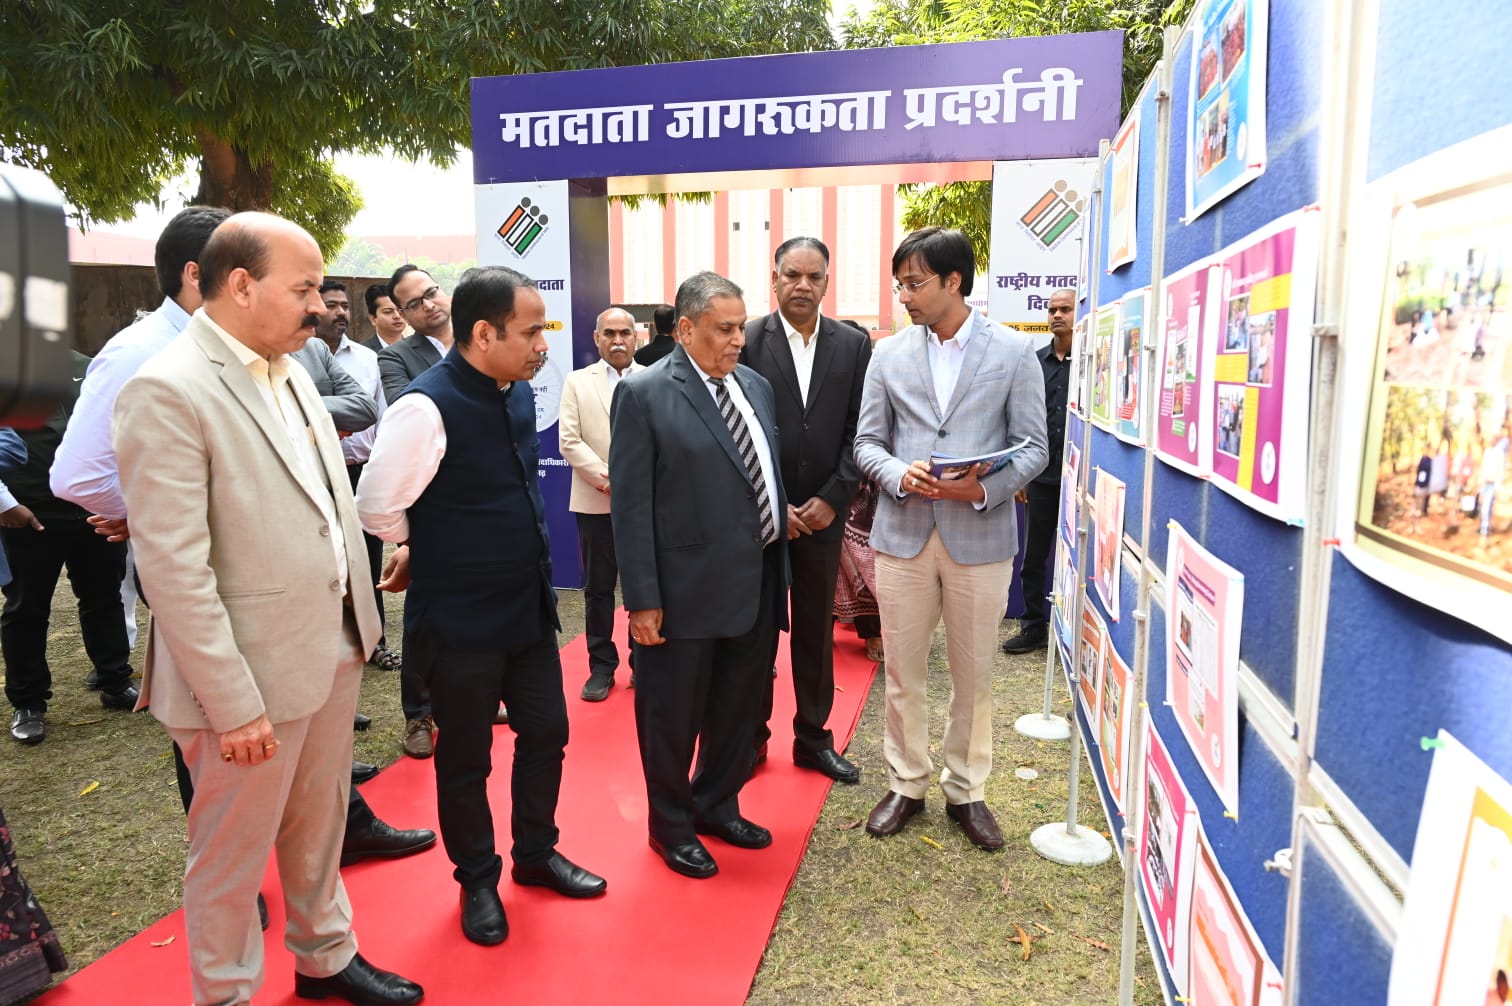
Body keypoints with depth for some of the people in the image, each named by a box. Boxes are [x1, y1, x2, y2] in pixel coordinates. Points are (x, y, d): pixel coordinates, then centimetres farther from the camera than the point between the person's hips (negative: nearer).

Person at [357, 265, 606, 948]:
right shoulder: (427, 407, -22)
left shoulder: (518, 393, 2)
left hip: (529, 605, 7)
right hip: (459, 621, -7)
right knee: (466, 758, 12)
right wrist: (428, 552, 0)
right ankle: (477, 880, 35)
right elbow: (376, 507, -17)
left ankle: (535, 853, 40)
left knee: (546, 733, 18)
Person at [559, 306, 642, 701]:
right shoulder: (578, 382, 6)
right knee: (598, 589, 7)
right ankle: (601, 666, 18)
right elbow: (569, 441, -2)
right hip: (596, 502, 0)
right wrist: (607, 480, -12)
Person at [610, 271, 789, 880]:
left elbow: (771, 476, 12)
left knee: (737, 709, 21)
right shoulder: (644, 393, -11)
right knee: (673, 716, 12)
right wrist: (642, 599, -15)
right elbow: (631, 505, -13)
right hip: (685, 591, -6)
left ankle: (717, 805, 43)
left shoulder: (756, 386, 9)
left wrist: (779, 572, 11)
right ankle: (671, 826, 34)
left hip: (757, 587, 6)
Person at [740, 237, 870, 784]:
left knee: (816, 631, 12)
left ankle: (814, 738, 26)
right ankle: (750, 738, 23)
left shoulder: (854, 345, 3)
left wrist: (832, 499, -8)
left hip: (822, 511, 2)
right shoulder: (746, 340, -4)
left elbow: (859, 431, 2)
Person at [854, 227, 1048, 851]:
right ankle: (906, 784, 27)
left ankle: (966, 791, 27)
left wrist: (985, 488, -19)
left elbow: (1034, 447, -1)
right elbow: (867, 443, 6)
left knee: (973, 675, 10)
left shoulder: (1013, 352, 0)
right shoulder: (889, 355, 6)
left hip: (980, 536, -1)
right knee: (903, 673, 9)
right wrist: (900, 474, -15)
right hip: (903, 533, 2)